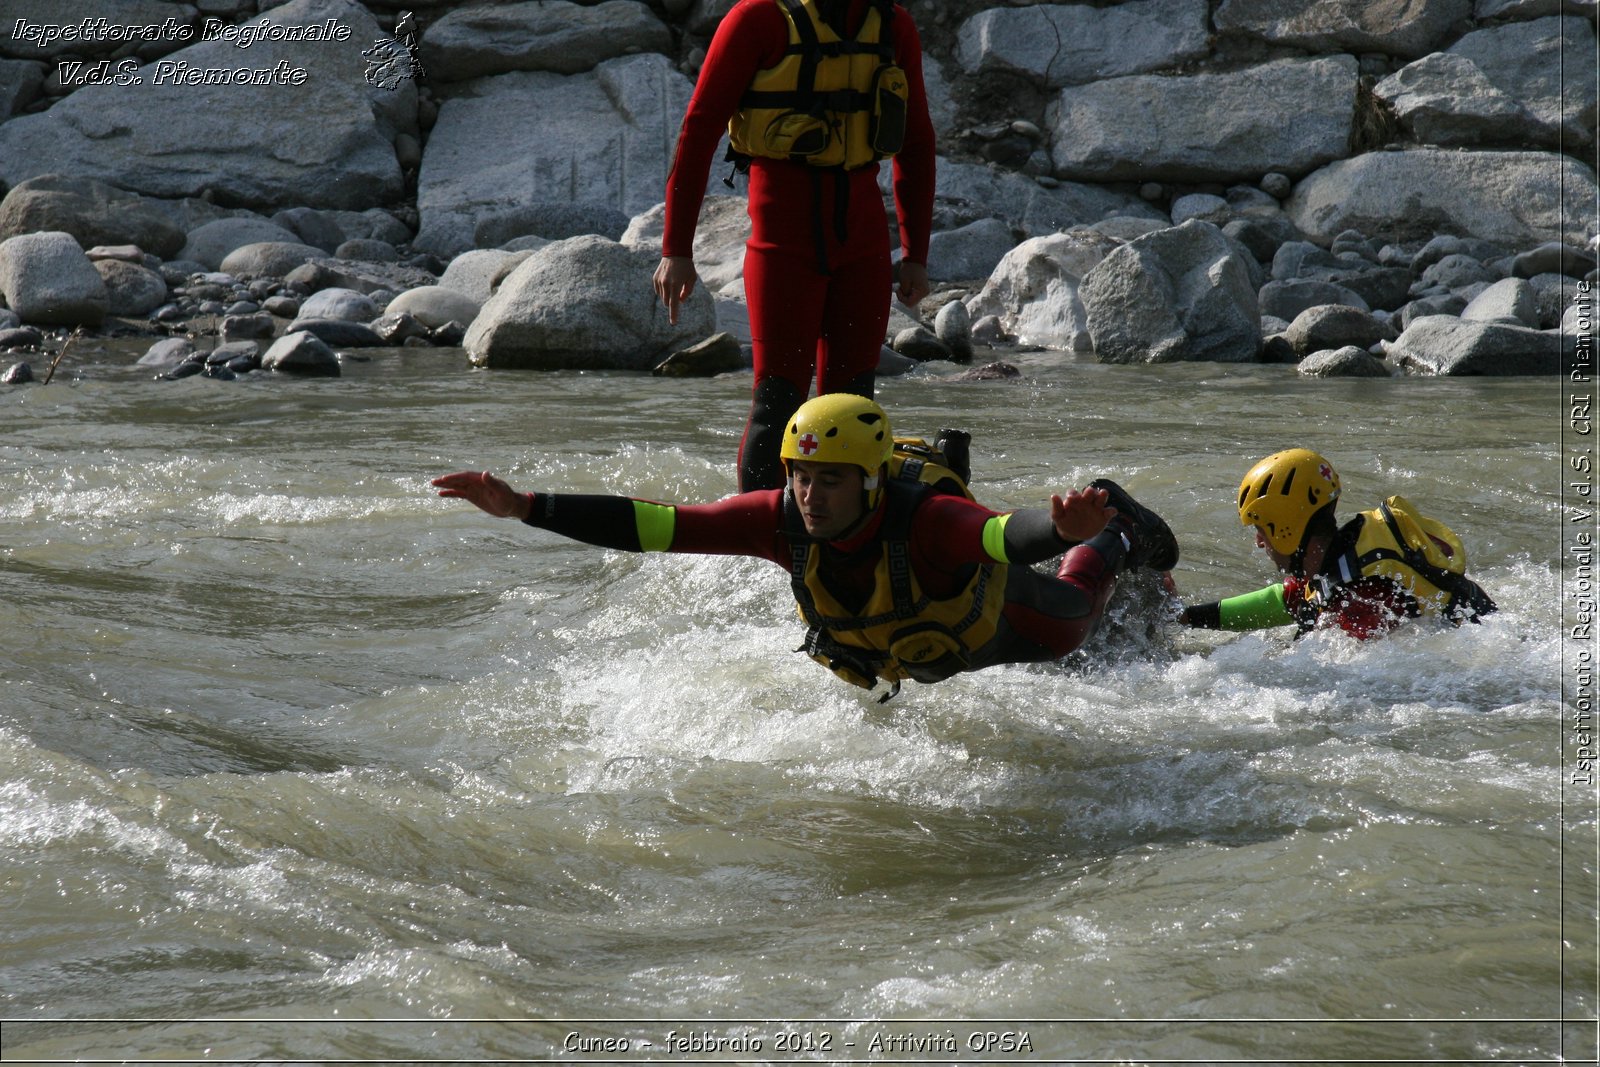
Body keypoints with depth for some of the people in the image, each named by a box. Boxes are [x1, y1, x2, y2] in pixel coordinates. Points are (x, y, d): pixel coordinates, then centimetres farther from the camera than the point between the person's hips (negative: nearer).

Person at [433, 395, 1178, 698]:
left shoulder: (925, 522, -49)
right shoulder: (783, 521, -37)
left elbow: (1016, 534, -69)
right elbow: (650, 526, -40)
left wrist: (1066, 527, -93)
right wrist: (521, 507, -48)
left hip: (986, 625, -3)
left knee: (1071, 621, 30)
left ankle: (1116, 532, 58)